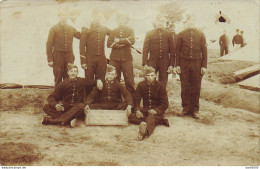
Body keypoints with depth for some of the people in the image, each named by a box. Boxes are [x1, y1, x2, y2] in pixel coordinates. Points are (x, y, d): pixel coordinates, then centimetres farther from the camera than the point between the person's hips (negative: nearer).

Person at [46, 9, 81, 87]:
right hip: (58, 57, -3)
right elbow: (49, 44, -1)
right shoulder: (54, 28, 2)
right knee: (58, 79, 1)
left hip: (69, 57, 3)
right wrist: (50, 59, -8)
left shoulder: (71, 28, 13)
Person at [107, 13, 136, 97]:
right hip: (114, 58, 1)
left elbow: (132, 40, -7)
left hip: (126, 58, -1)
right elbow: (109, 43, 2)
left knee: (129, 79, -5)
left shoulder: (130, 30, 14)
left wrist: (119, 40, -7)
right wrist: (123, 43, -7)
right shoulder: (113, 31, 18)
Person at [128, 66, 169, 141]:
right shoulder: (141, 85, 5)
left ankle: (145, 131, -74)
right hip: (145, 110, 4)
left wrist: (156, 111, -24)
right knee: (131, 117, -22)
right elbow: (137, 100, 5)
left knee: (151, 118, -38)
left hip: (157, 111, -4)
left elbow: (165, 104, -5)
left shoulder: (160, 86, -3)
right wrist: (137, 110, -17)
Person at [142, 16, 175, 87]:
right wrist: (145, 64, -7)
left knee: (163, 84, 6)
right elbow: (145, 49, 1)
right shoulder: (149, 33, 4)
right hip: (152, 62, -1)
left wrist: (171, 65, -2)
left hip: (165, 63, 1)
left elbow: (172, 50, 5)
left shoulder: (168, 34, 6)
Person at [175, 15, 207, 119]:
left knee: (196, 88, 3)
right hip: (184, 64, 0)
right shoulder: (181, 34, 6)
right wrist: (177, 65, 1)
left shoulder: (201, 34, 6)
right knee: (185, 87, 3)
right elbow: (178, 51, 7)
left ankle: (194, 110, 13)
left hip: (196, 64, 0)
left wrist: (204, 66, -1)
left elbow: (204, 51, 5)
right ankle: (186, 109, 14)